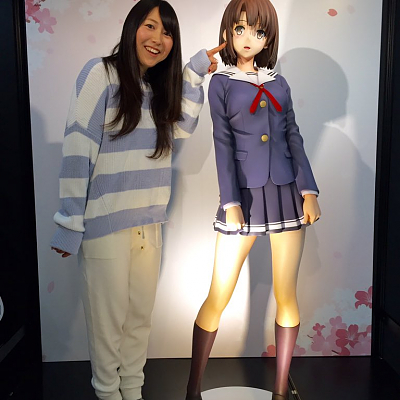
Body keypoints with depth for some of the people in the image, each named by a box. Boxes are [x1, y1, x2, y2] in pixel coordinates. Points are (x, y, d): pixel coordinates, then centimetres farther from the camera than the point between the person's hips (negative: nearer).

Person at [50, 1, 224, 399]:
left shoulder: (158, 85, 14)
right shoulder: (101, 73, -8)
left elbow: (182, 127, 12)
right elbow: (77, 150, -13)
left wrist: (194, 73, 8)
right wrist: (70, 224, -16)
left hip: (148, 223, 7)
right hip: (106, 223, -6)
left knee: (140, 315, 16)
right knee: (108, 318, 8)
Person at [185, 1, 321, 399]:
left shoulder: (278, 83, 13)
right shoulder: (221, 83, 5)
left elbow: (294, 138, 9)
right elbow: (223, 145, -3)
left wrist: (308, 191, -1)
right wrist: (230, 203, -10)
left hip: (287, 194, 3)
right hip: (244, 195, -3)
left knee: (286, 296, 6)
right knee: (217, 298, 0)